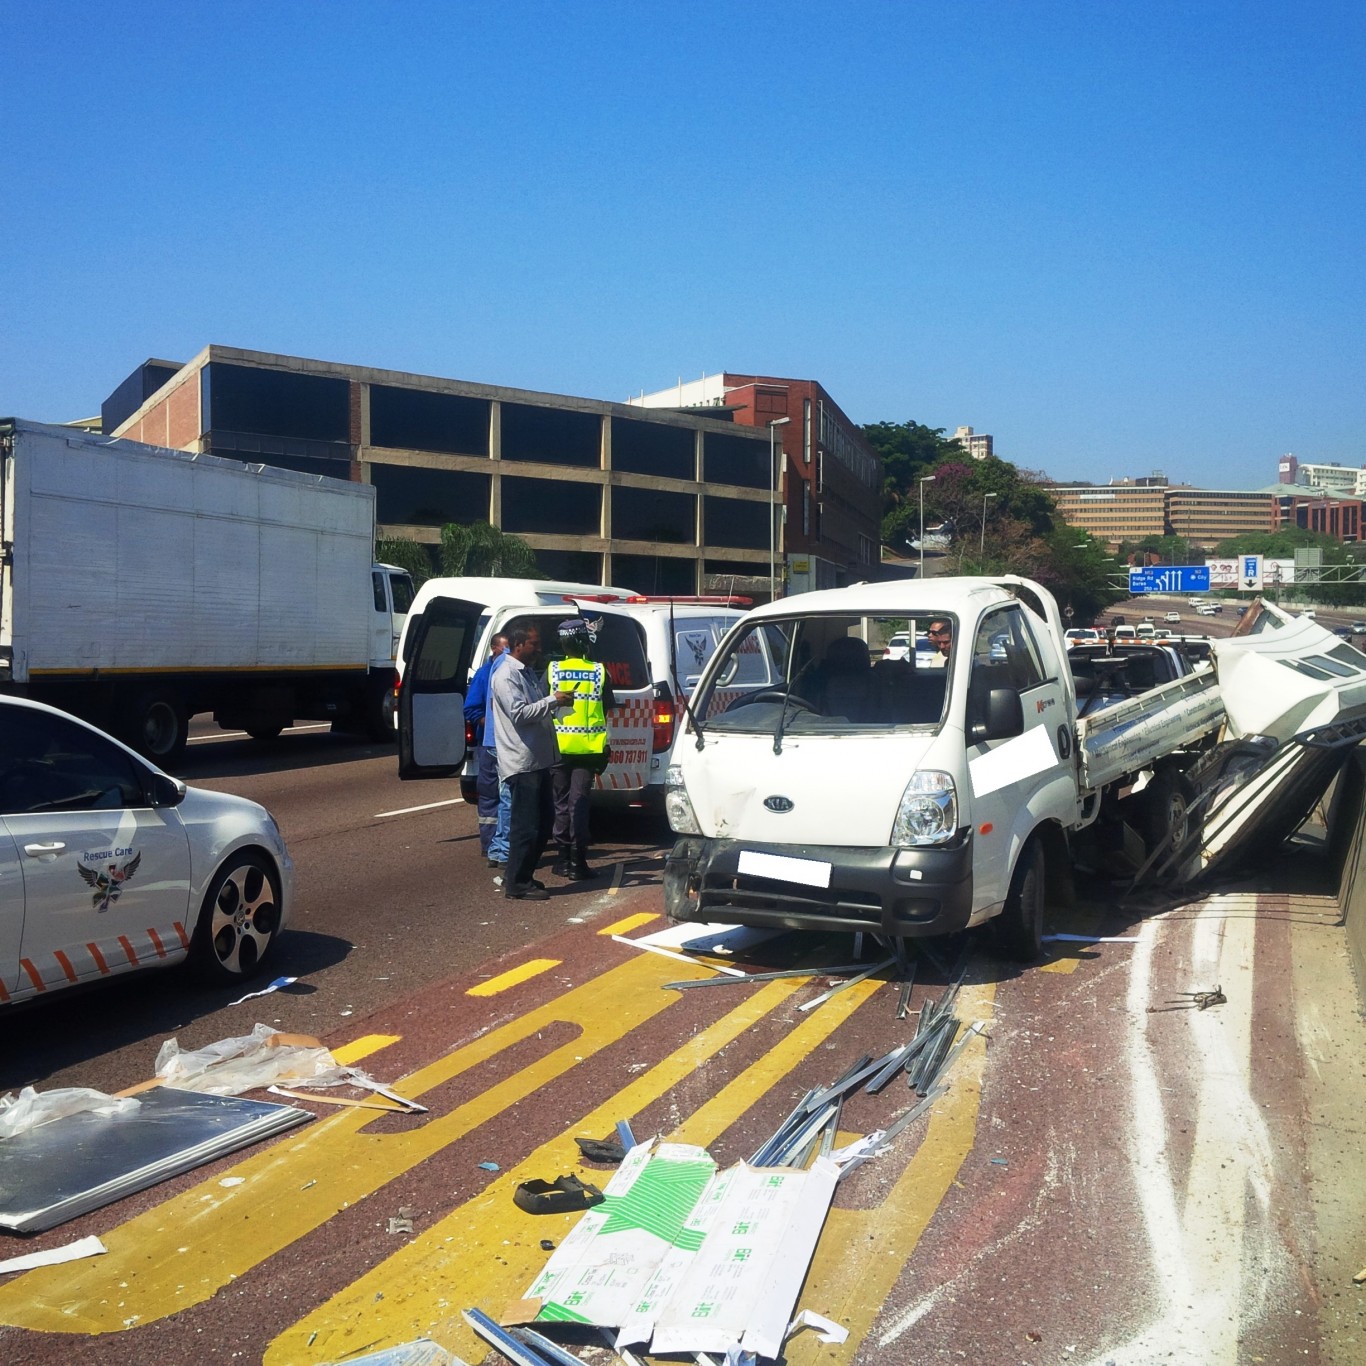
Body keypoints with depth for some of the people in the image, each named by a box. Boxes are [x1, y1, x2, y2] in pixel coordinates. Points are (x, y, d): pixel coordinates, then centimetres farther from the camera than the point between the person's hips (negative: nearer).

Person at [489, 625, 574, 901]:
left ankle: (523, 876, 24)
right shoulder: (506, 676, -13)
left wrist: (556, 704, 11)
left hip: (538, 759, 10)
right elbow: (519, 714, -22)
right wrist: (552, 700, -19)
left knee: (544, 820, 14)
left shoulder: (527, 672, 18)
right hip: (522, 762, -10)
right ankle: (517, 884, 2)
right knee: (526, 824, -6)